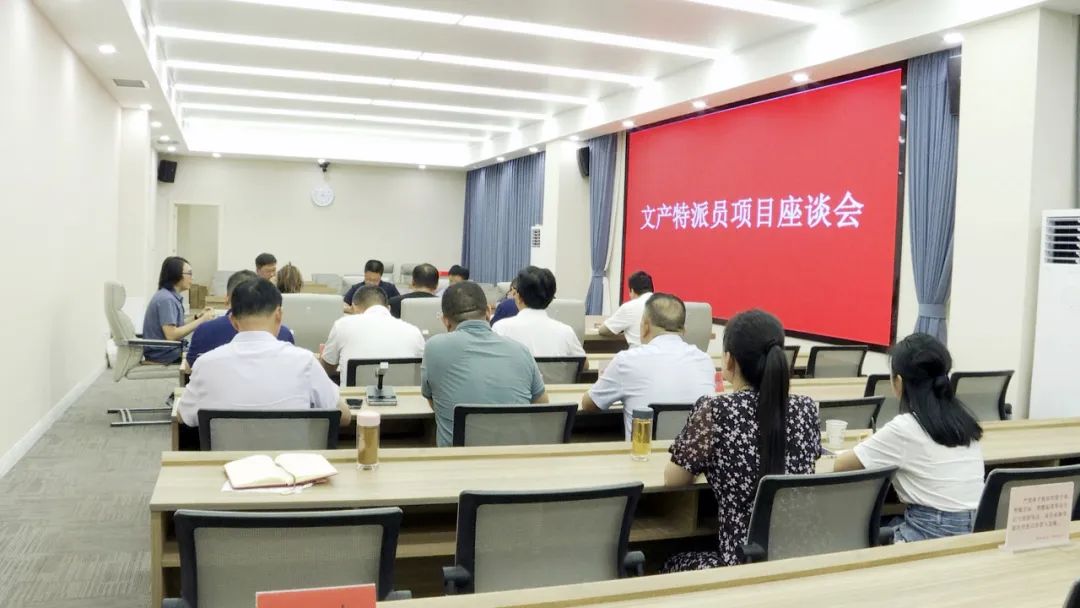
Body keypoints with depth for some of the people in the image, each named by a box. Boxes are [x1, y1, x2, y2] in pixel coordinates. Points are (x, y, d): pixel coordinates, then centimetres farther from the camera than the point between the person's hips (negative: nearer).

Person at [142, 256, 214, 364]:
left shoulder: (171, 296, 10)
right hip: (163, 356, -9)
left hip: (170, 351, 9)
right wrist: (201, 320, -20)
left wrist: (198, 317, 0)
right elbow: (171, 335, -25)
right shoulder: (166, 299, -18)